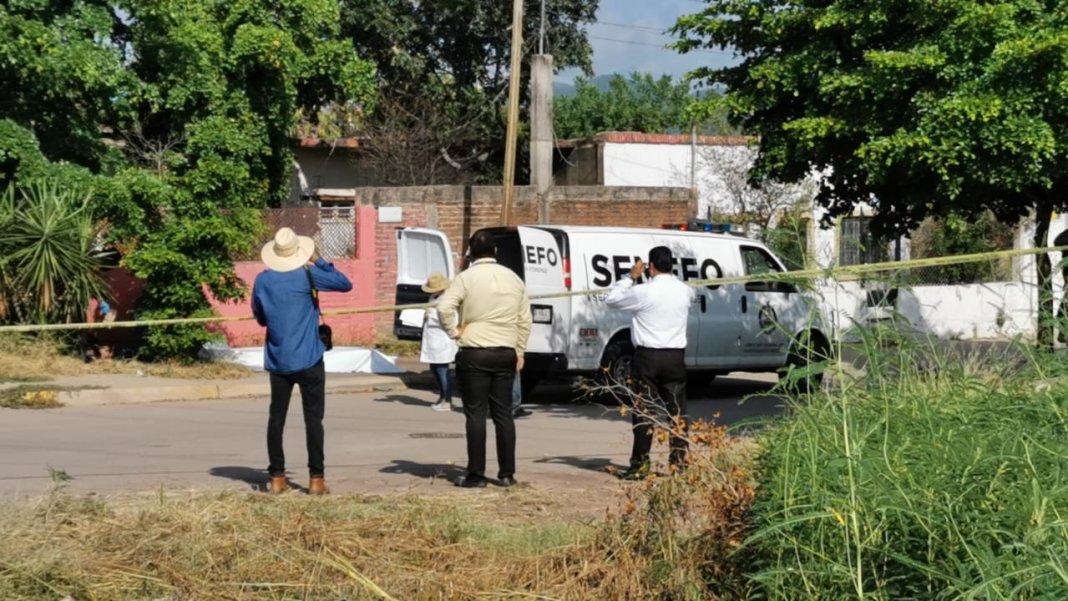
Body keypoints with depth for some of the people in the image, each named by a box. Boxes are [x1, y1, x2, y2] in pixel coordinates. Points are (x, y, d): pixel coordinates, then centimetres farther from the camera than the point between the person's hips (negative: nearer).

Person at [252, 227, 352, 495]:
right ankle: (316, 479, 0)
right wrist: (318, 261, 5)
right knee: (313, 418, 1)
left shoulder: (262, 281, 2)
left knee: (276, 417, 8)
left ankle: (277, 478, 8)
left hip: (277, 360, 3)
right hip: (308, 360, -3)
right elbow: (346, 284, 1)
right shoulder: (307, 275, -9)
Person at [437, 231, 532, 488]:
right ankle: (507, 473, 10)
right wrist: (519, 351, 17)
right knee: (503, 413, 9)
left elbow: (444, 308, -20)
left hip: (474, 355, -4)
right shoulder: (513, 278, 9)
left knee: (476, 414, -1)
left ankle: (476, 475, -1)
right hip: (506, 354, 4)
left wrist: (454, 331, -6)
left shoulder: (466, 278, -6)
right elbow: (525, 320, 11)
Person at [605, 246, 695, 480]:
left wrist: (630, 277, 10)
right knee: (677, 411, 7)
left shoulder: (643, 292, -12)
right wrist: (670, 276, 27)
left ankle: (640, 465, 0)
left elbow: (611, 298, 1)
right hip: (675, 357, 4)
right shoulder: (685, 291, 3)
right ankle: (679, 462, 7)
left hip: (647, 357, -4)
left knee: (644, 411, 0)